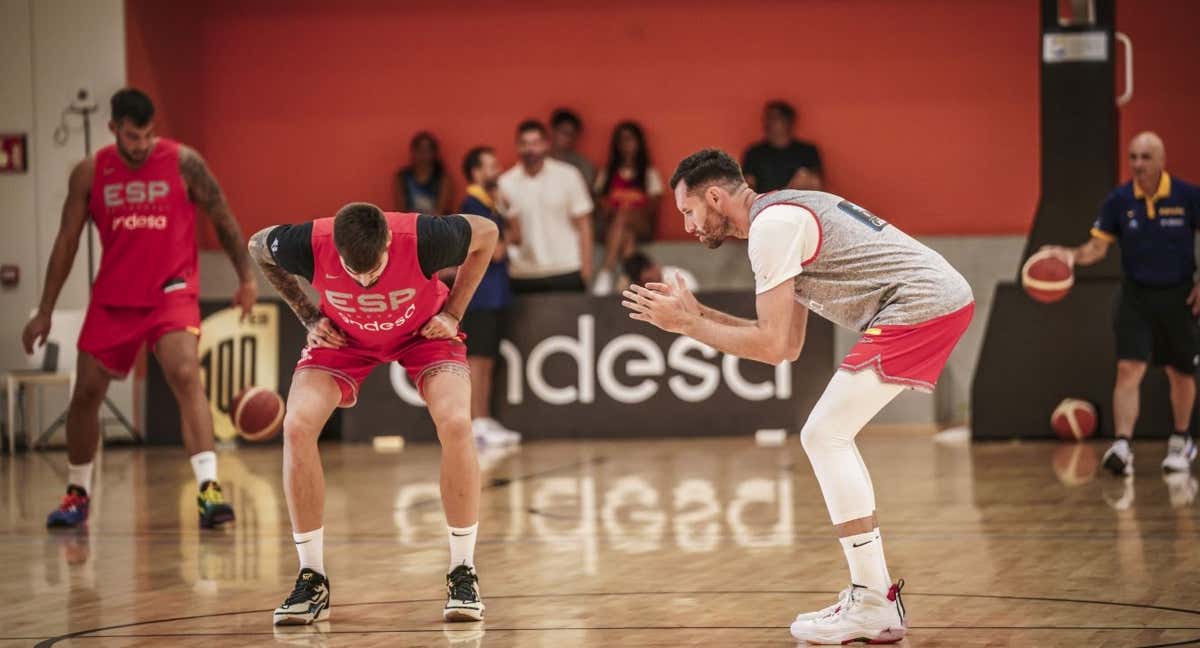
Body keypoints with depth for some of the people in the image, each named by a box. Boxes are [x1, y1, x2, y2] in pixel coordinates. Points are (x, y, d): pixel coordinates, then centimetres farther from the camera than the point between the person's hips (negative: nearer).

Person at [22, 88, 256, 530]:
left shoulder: (183, 162, -8)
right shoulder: (89, 174, -1)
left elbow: (223, 219, 3)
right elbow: (67, 242, 7)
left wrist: (246, 277, -1)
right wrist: (45, 311, 7)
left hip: (171, 291, -3)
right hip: (113, 297, 3)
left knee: (186, 377, -24)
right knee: (86, 394, 7)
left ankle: (208, 490, -30)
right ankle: (77, 494, 27)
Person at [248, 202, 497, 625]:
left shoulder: (422, 238, -37)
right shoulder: (309, 245, -34)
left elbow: (486, 233, -14)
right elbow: (258, 247, -8)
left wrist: (453, 312, -13)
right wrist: (309, 317, -9)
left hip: (422, 331, -1)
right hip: (343, 337, 1)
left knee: (455, 422, -27)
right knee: (297, 426, -21)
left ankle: (463, 574, -12)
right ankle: (312, 580, -9)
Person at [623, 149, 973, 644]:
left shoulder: (771, 225, -10)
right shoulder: (786, 215, 21)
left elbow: (771, 345, -13)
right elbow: (789, 344, 22)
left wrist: (684, 324, -4)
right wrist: (699, 314, 18)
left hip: (921, 307, -10)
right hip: (944, 302, 10)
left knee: (825, 436, -7)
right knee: (827, 436, 15)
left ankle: (873, 606, -6)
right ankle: (873, 595, 16)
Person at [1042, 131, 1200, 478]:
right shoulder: (1119, 200, -7)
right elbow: (1098, 246, -3)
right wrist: (1073, 256, -24)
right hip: (1135, 296, 0)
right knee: (1129, 370, -14)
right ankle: (1122, 446, -21)